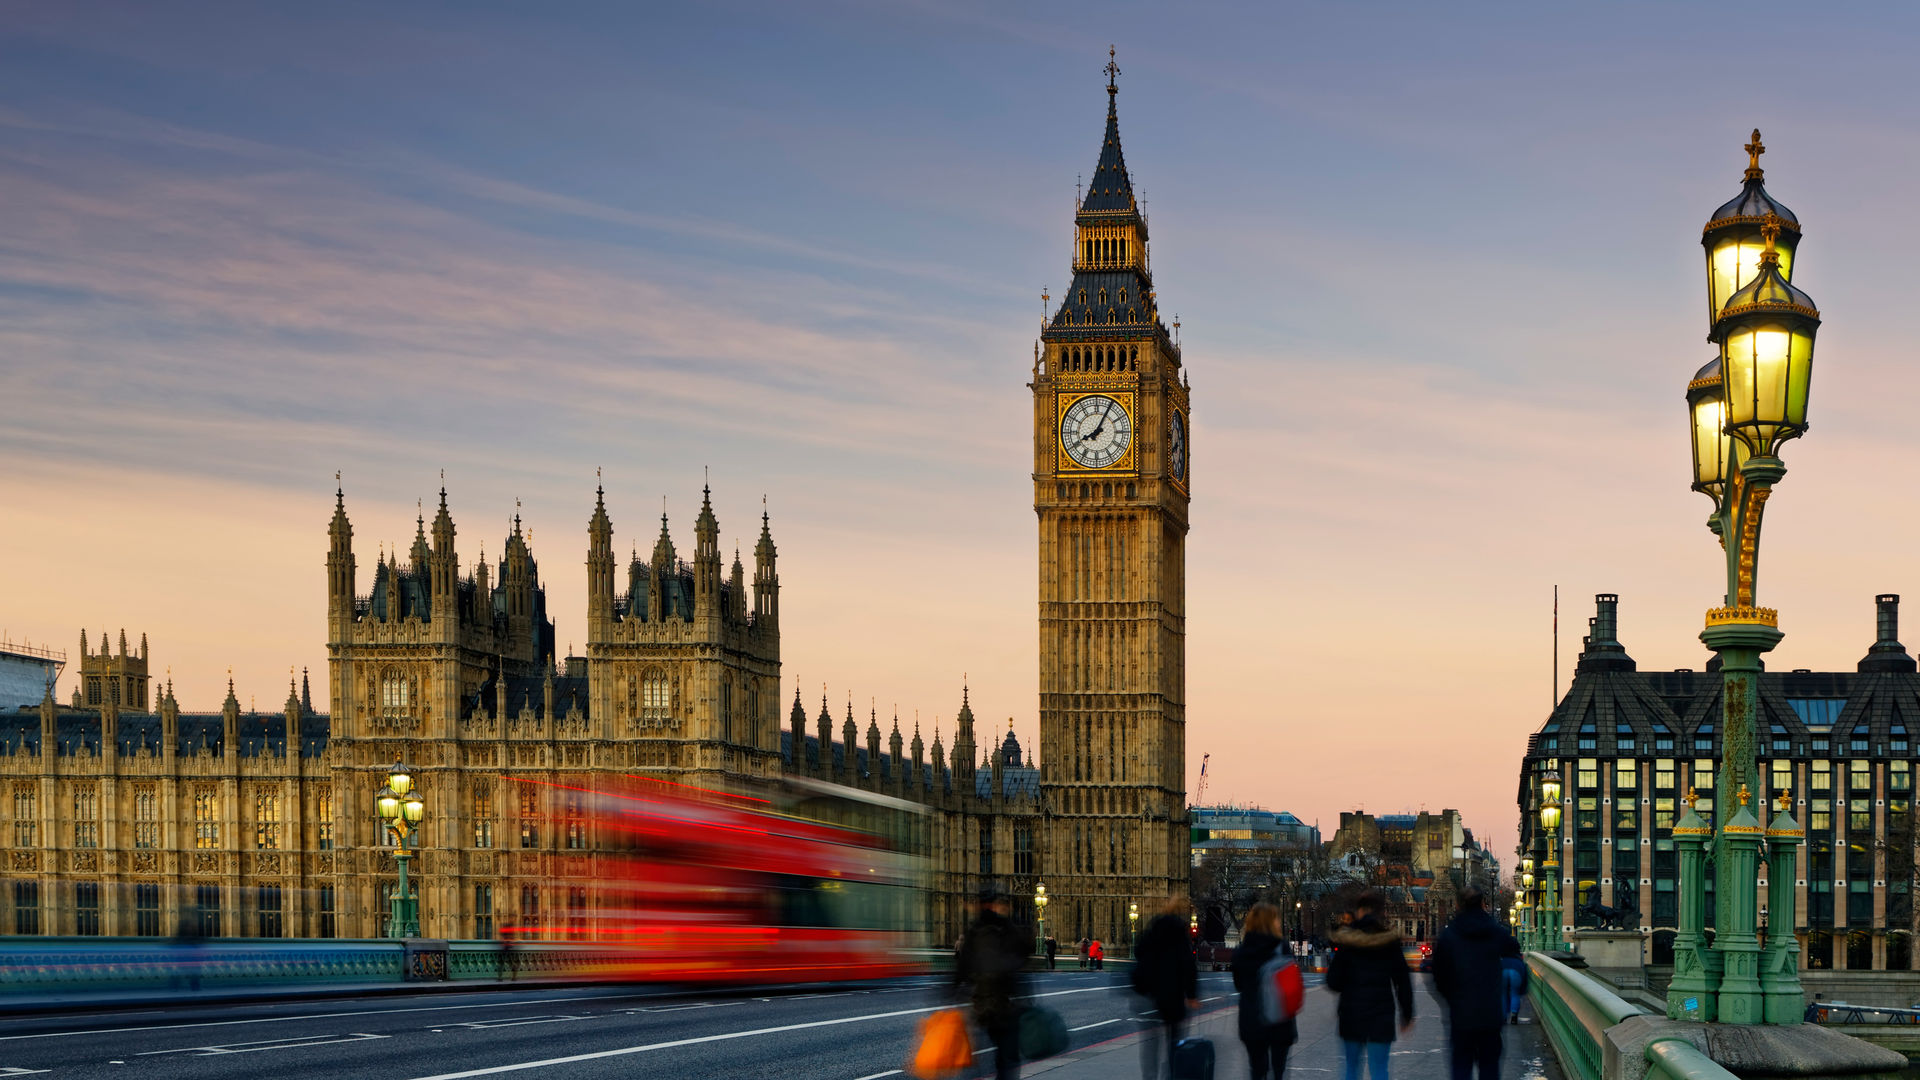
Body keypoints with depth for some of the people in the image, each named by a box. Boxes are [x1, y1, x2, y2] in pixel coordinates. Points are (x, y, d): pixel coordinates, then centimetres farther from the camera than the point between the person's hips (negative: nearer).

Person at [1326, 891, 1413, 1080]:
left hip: (1351, 1014, 0)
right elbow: (1403, 983, 1)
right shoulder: (1390, 940, -2)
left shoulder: (1346, 943, -6)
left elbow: (1333, 982, -5)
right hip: (1381, 1015, 0)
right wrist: (1407, 1015, 10)